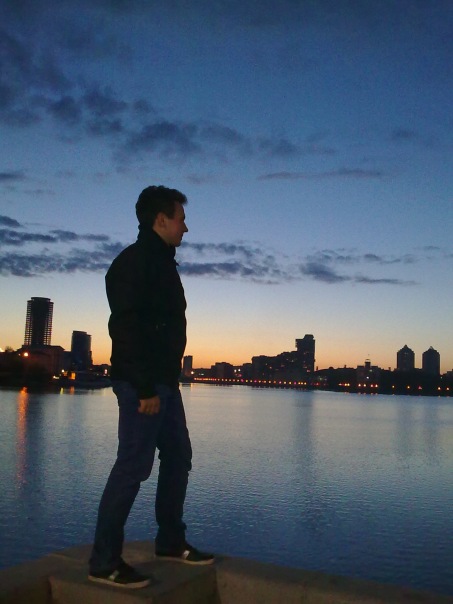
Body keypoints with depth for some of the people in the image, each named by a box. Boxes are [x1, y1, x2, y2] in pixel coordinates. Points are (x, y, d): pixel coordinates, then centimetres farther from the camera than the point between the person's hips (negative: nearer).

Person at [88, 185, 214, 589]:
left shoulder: (161, 263, 18)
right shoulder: (134, 262, -12)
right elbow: (126, 327, -21)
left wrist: (164, 382, 16)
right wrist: (145, 387, -24)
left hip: (165, 381, 10)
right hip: (143, 384, -10)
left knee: (178, 457, 15)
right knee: (133, 466, -7)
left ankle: (170, 542, 27)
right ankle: (104, 561, 3)